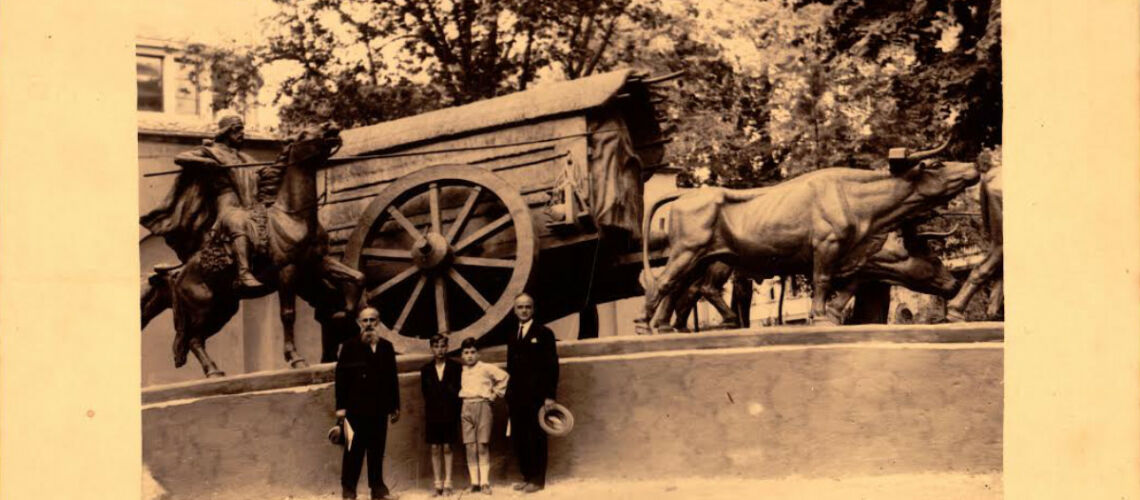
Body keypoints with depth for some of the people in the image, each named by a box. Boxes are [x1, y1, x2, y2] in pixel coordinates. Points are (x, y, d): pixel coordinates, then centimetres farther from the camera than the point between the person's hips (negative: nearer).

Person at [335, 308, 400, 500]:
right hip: (356, 407, -3)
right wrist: (341, 406, -8)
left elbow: (392, 378, 13)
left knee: (377, 449, 6)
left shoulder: (386, 347, 12)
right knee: (354, 449, -1)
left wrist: (395, 406, 11)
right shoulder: (350, 346, 1)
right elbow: (341, 376, -2)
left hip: (379, 408, 3)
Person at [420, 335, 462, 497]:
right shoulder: (426, 369, 7)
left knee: (447, 448, 0)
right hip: (432, 414, 2)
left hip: (449, 413, -2)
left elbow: (459, 389, 1)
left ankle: (447, 484, 3)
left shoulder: (455, 367, 2)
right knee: (435, 448, 3)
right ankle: (438, 484, 6)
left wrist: (455, 410, -3)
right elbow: (425, 392, 9)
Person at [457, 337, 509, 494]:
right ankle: (474, 482, 2)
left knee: (482, 445, -6)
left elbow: (504, 377, 2)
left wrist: (496, 393, 1)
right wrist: (458, 402, 11)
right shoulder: (460, 371, 11)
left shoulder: (486, 368, 1)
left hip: (482, 406, -3)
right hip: (466, 408, 3)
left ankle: (485, 482, -5)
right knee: (470, 446, 0)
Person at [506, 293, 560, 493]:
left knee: (536, 438, -2)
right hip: (517, 397, 6)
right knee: (518, 438, 6)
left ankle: (538, 479, 4)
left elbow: (552, 365, -6)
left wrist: (550, 395, -13)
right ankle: (527, 477, 15)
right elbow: (510, 368, 17)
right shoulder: (512, 338, 16)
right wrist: (508, 395, 9)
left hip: (536, 396, -6)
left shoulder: (544, 333, -1)